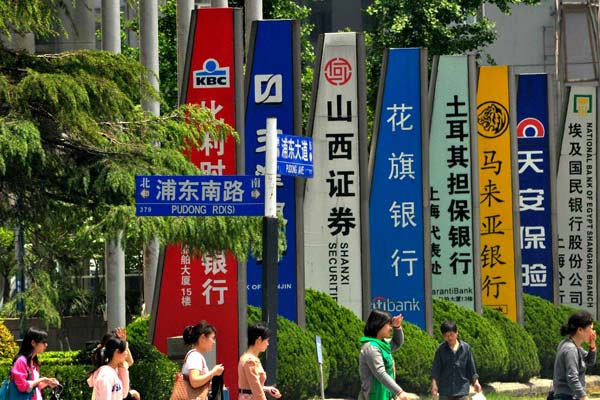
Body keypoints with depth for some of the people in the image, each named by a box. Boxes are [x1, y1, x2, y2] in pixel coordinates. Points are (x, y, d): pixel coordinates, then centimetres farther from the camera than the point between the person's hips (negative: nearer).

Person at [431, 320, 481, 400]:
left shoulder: (466, 348, 0)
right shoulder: (441, 349, -2)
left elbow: (471, 367, 7)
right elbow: (435, 369, -1)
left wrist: (476, 381, 0)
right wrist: (434, 384, -11)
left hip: (462, 390, 0)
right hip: (445, 391, 0)